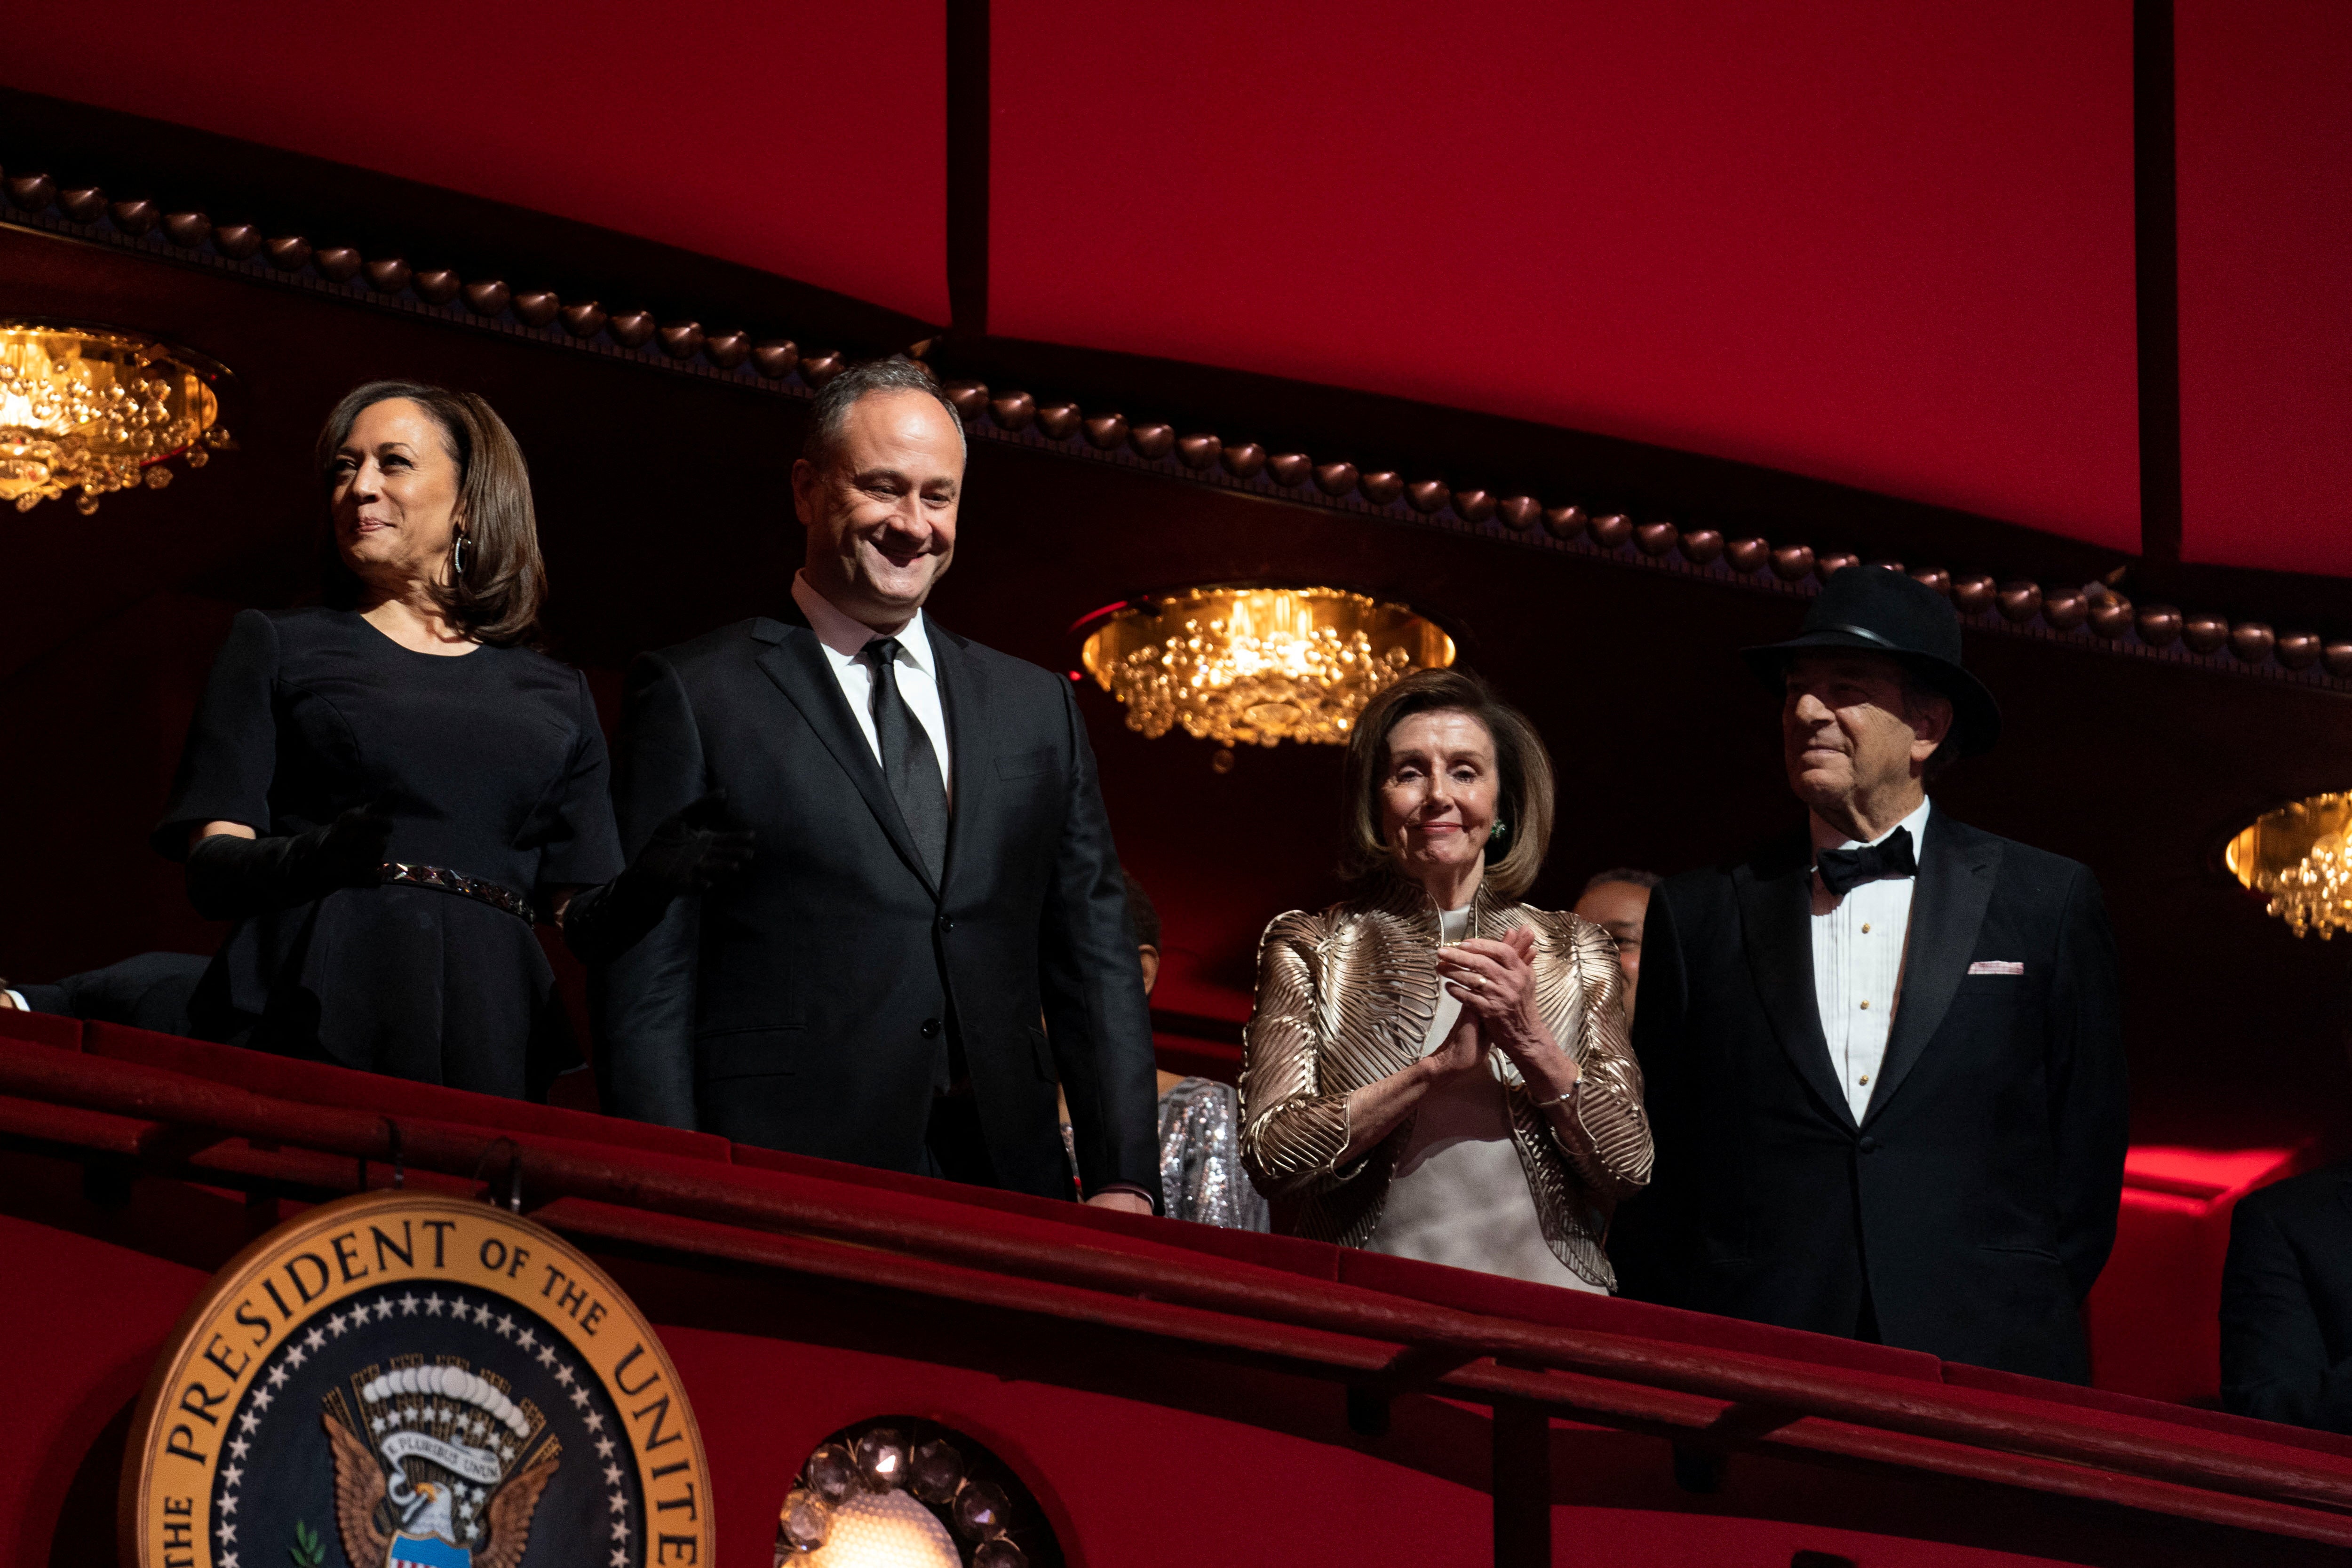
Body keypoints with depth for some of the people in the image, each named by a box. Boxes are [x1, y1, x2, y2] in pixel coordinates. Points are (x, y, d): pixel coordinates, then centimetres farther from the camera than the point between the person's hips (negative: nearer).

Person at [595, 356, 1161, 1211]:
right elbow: (644, 982, -1)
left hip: (1002, 1186, 4)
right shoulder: (692, 693, 4)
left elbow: (1094, 960, 15)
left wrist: (1124, 1183, 2)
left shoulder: (1037, 707, 18)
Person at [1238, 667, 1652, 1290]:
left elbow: (1628, 1168, 8)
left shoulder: (1571, 953, 16)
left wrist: (1530, 1042, -6)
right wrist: (1439, 1067, -9)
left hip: (1547, 1301, 1)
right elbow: (1271, 1156, -1)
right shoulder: (1309, 948, 11)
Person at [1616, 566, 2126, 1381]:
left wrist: (2026, 1325, 1)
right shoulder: (1699, 913, 10)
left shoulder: (2049, 905, 7)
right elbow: (1653, 1168, 11)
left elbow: (2089, 1153, 8)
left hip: (1986, 1374, -1)